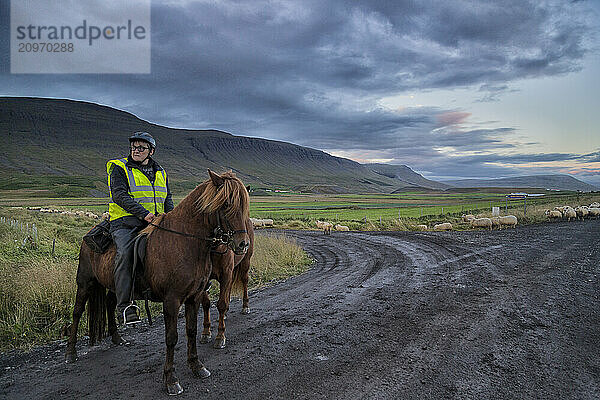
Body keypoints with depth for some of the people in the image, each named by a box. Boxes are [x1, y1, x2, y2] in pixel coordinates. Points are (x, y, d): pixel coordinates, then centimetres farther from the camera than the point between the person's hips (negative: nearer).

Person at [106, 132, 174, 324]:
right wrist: (143, 213, -22)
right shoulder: (119, 169, 5)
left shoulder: (160, 173, 20)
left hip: (154, 222, 5)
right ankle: (125, 305, -31)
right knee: (125, 253, -29)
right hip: (125, 223, -5)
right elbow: (119, 195, -10)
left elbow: (168, 199, 22)